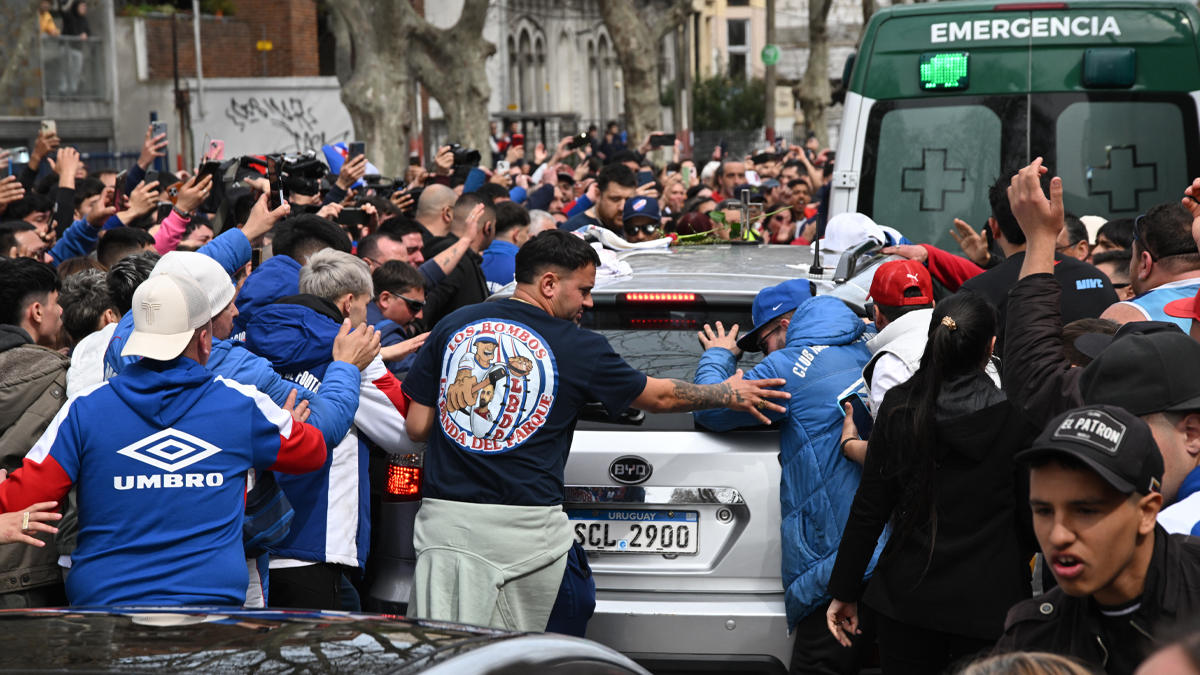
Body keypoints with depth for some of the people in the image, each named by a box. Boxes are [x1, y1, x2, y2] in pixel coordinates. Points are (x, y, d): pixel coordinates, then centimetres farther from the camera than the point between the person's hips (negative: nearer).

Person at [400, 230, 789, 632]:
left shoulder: (452, 326, 7)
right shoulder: (578, 347, 0)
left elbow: (417, 428, 8)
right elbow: (658, 397, 15)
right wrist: (729, 393, 31)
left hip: (445, 520, 2)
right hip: (525, 527, -2)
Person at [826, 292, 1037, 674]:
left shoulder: (898, 407, -6)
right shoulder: (1016, 417, -11)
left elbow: (869, 510, -2)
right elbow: (1030, 519, -3)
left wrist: (844, 592, 5)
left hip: (909, 596, 2)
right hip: (990, 600, -1)